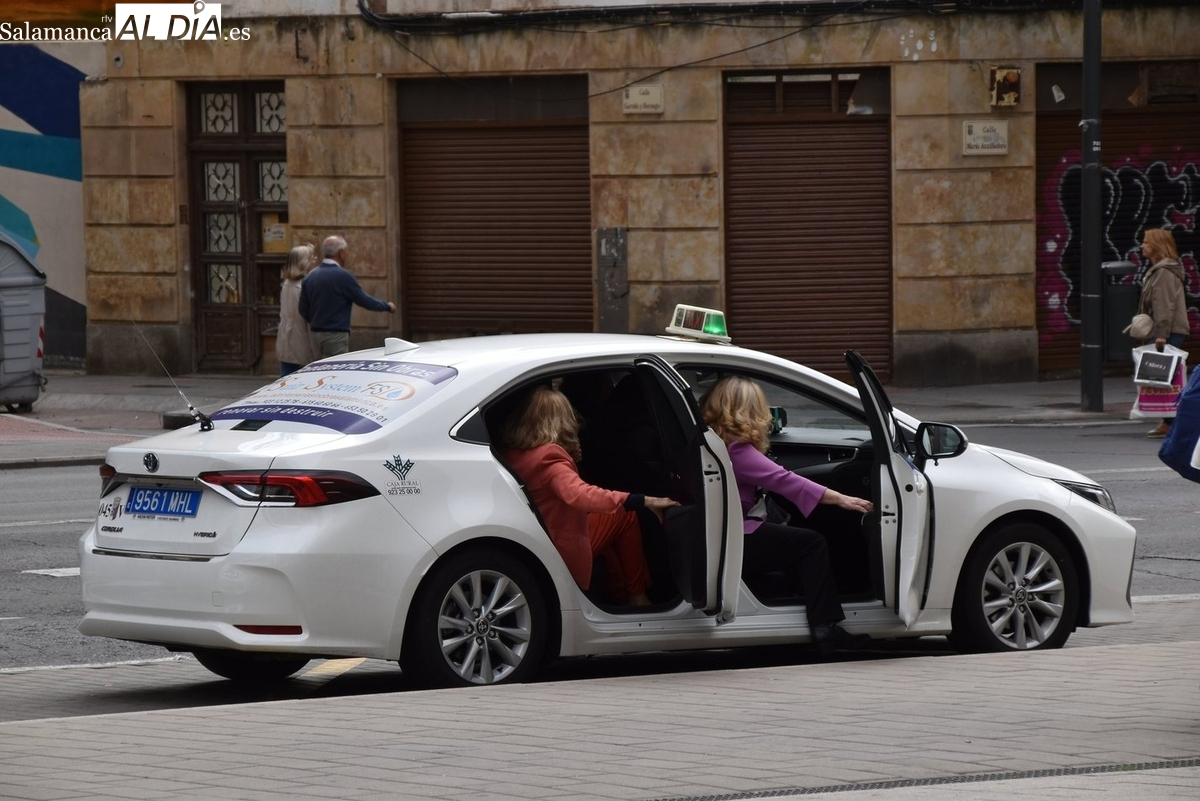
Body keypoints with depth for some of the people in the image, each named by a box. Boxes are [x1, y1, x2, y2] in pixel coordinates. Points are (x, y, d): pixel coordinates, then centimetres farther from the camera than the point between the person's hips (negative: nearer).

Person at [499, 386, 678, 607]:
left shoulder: (508, 453, -3)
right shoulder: (548, 457, -26)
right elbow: (580, 494, -40)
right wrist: (644, 501, -39)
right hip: (565, 560, -8)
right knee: (625, 515, 12)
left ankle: (619, 593, 29)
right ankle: (637, 598, 22)